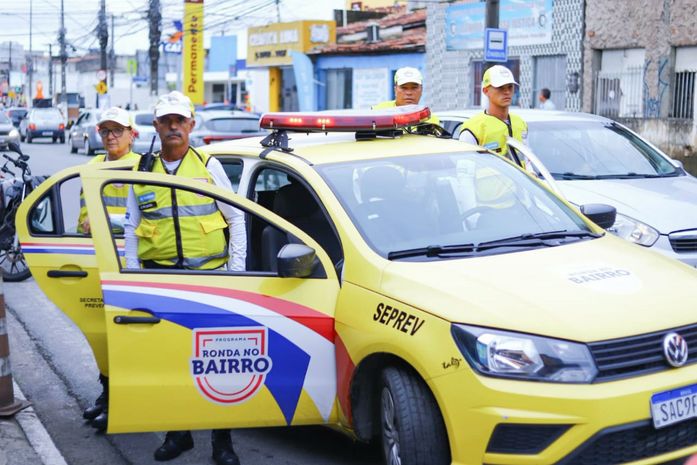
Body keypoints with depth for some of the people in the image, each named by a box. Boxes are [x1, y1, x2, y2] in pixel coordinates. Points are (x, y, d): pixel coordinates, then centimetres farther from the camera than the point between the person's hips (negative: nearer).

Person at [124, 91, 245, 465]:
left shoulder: (209, 166, 6)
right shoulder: (143, 173, 12)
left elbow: (236, 219, 7)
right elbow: (131, 230, 15)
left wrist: (236, 269, 0)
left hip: (209, 273, -2)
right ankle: (178, 432, 20)